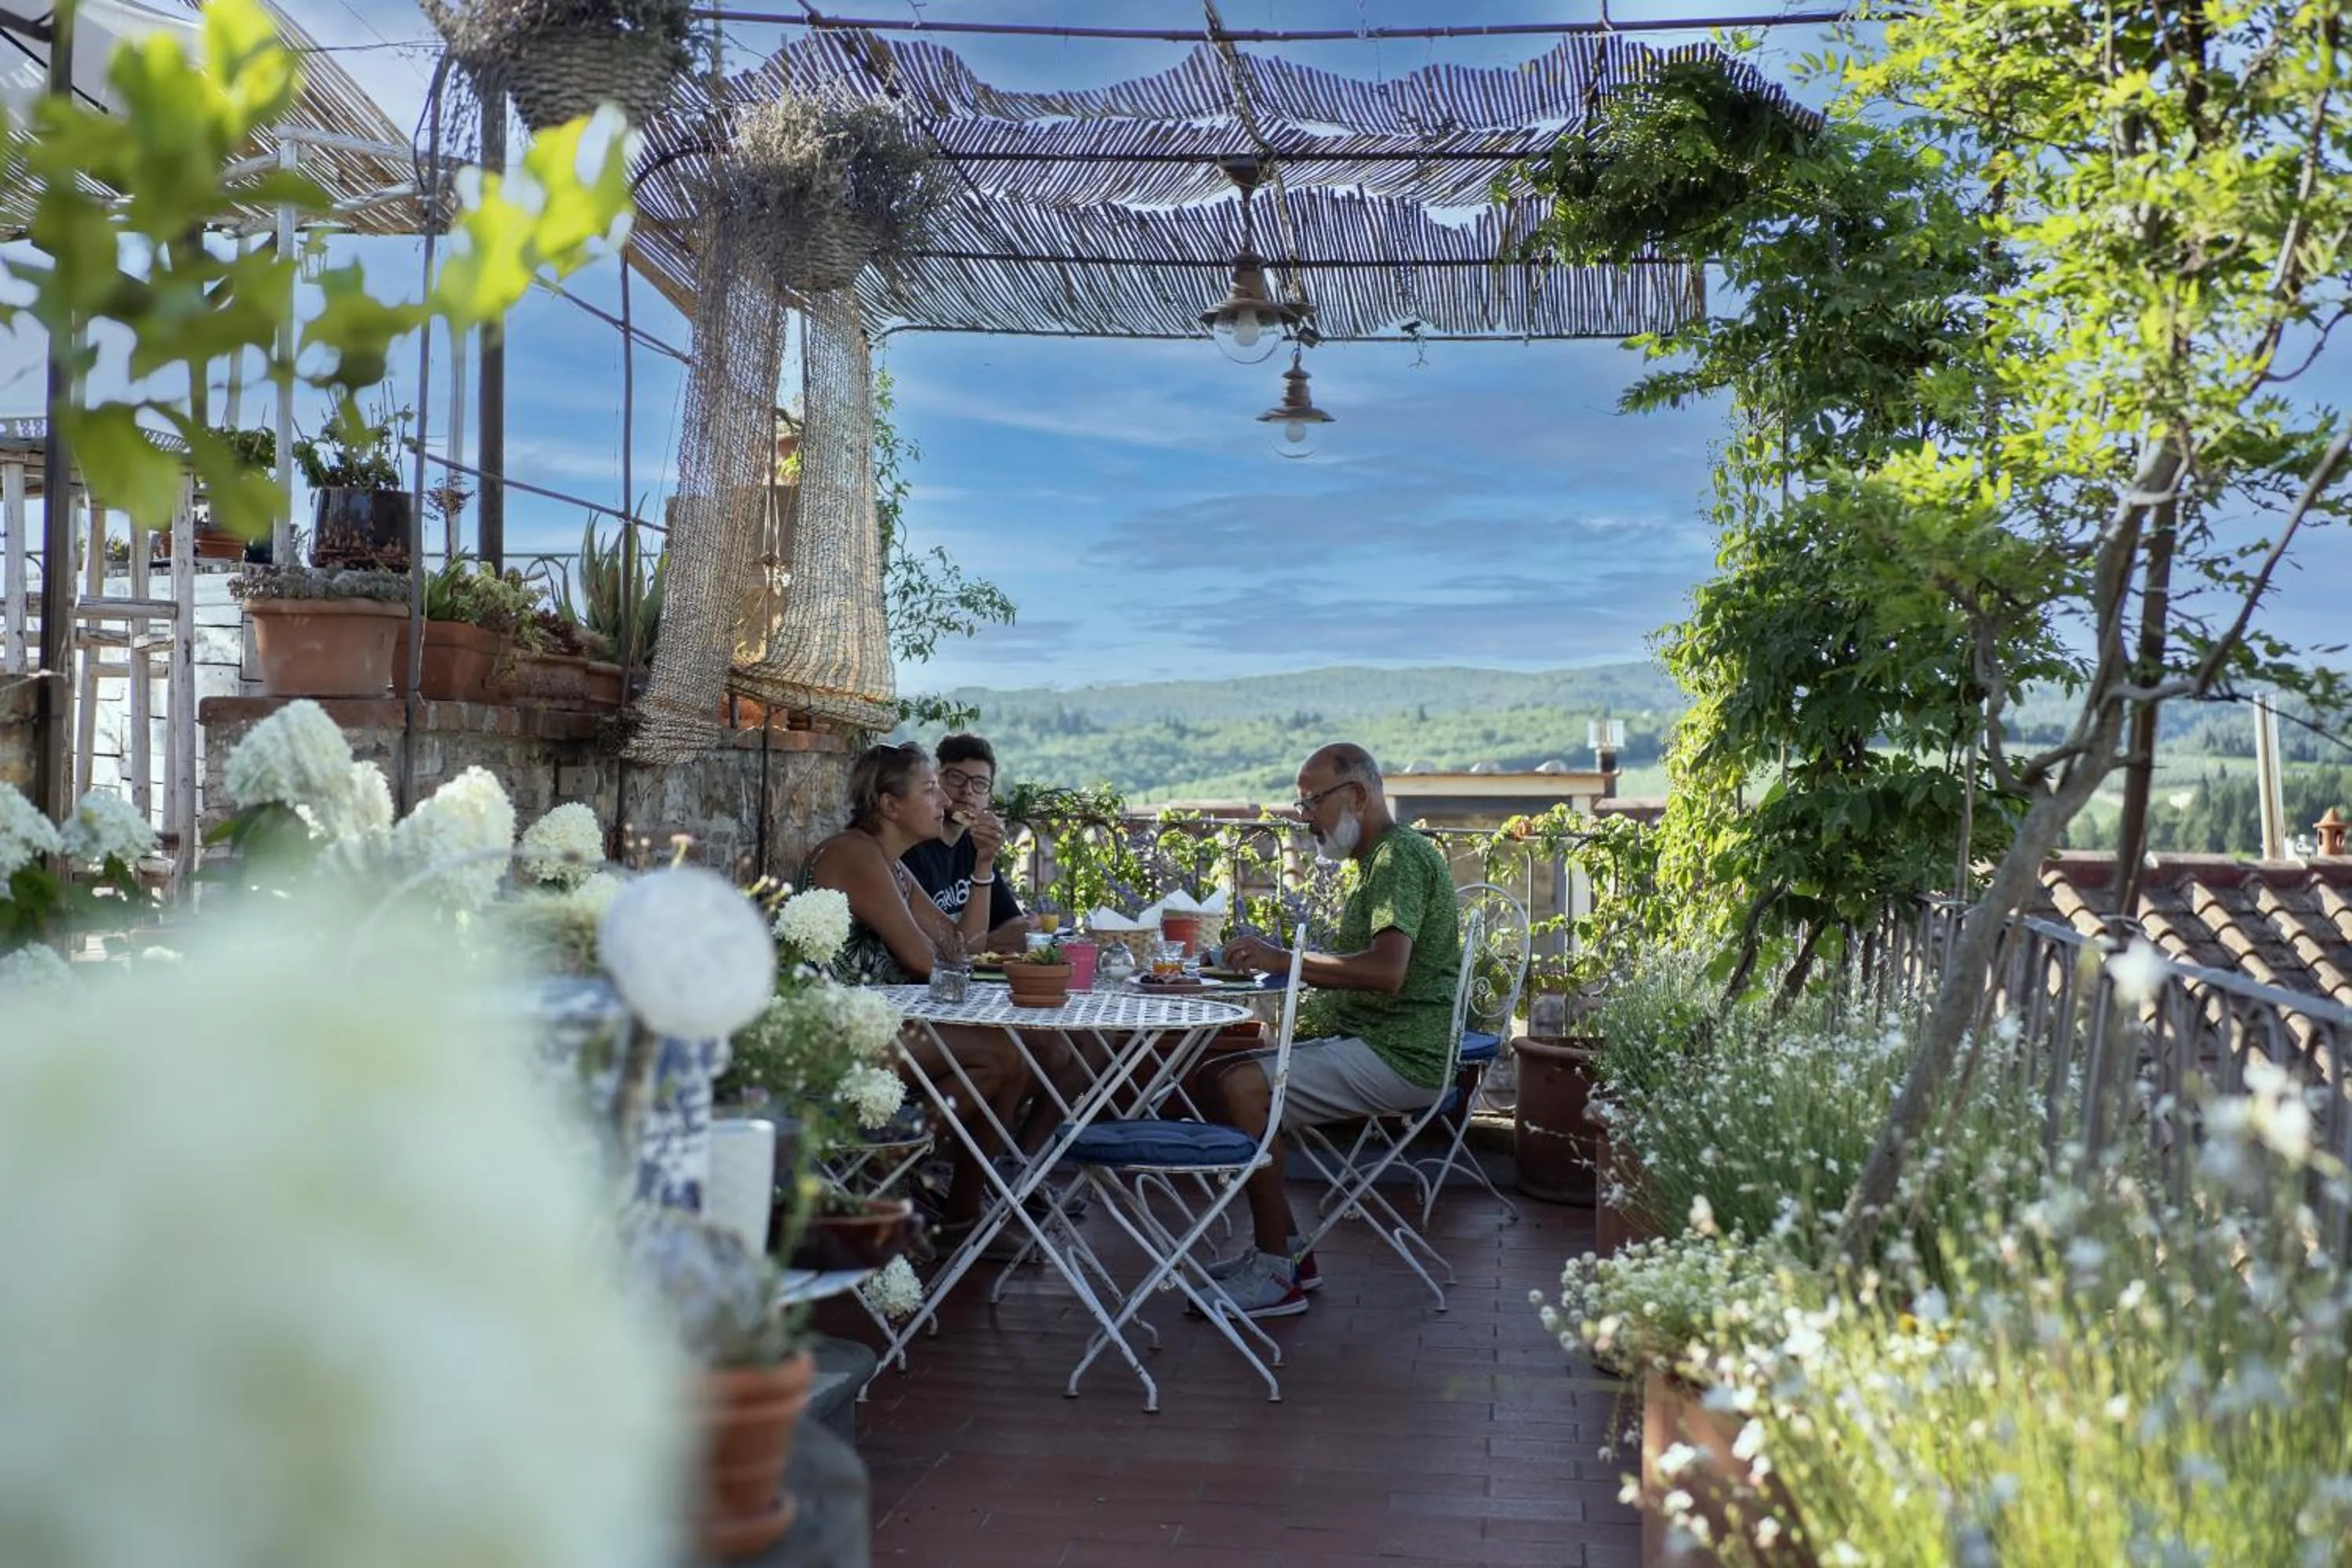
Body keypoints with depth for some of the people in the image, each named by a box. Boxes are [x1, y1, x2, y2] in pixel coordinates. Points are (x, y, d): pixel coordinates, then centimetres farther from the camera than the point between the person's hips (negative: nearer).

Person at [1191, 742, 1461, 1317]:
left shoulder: (1400, 856, -13)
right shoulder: (1380, 859, 21)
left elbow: (1387, 970, -28)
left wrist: (1286, 961, -22)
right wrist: (1286, 966, 11)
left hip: (1399, 1055, -11)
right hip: (1365, 1039, 11)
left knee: (1244, 1088, -25)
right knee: (1216, 1076, 5)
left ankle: (1276, 1275, -16)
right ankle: (1283, 1248, 8)